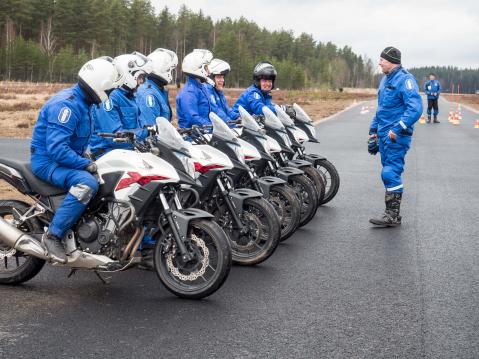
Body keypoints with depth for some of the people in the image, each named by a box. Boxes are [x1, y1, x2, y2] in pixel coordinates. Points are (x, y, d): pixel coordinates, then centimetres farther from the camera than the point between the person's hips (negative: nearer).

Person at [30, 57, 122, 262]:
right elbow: (56, 148, -30)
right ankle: (53, 235, -27)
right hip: (47, 161, -10)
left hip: (66, 159, 10)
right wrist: (87, 165, -27)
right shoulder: (66, 104, -22)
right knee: (87, 183, -35)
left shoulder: (82, 102, 10)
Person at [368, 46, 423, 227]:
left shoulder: (405, 79, -12)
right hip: (384, 135, 9)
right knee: (390, 174, 11)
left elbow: (415, 108, -23)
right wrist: (373, 131, 24)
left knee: (390, 173, -11)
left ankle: (392, 215, -7)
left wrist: (398, 129, -27)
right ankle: (392, 213, 16)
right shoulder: (385, 80, 17)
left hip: (396, 137, -9)